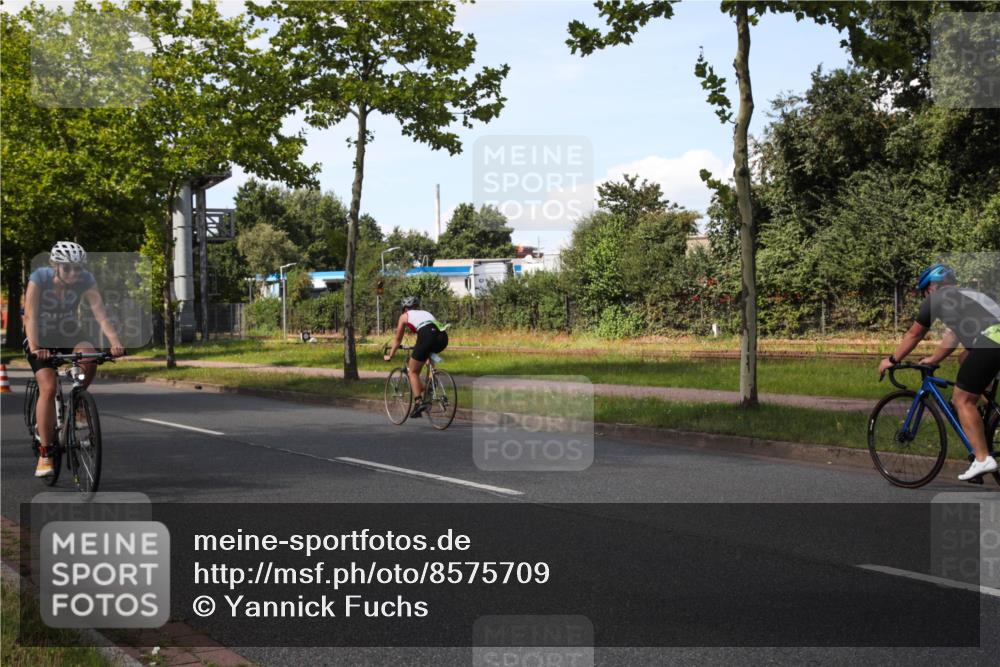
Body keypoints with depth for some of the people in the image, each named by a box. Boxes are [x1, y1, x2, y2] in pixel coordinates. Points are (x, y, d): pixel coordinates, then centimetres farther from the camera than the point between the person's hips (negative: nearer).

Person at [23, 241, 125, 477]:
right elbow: (30, 315, -29)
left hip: (69, 336, 2)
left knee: (89, 357, -31)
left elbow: (100, 314, -25)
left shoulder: (86, 280, -18)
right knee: (48, 388, -20)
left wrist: (115, 342, -41)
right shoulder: (39, 277, -23)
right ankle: (44, 455, -14)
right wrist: (34, 347, -44)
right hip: (41, 339, -2)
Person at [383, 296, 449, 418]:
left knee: (413, 372, 11)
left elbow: (397, 340, 33)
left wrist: (390, 356, 48)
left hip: (428, 337, -5)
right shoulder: (425, 313, 38)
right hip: (443, 337, 5)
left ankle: (418, 402, -5)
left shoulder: (404, 316, 25)